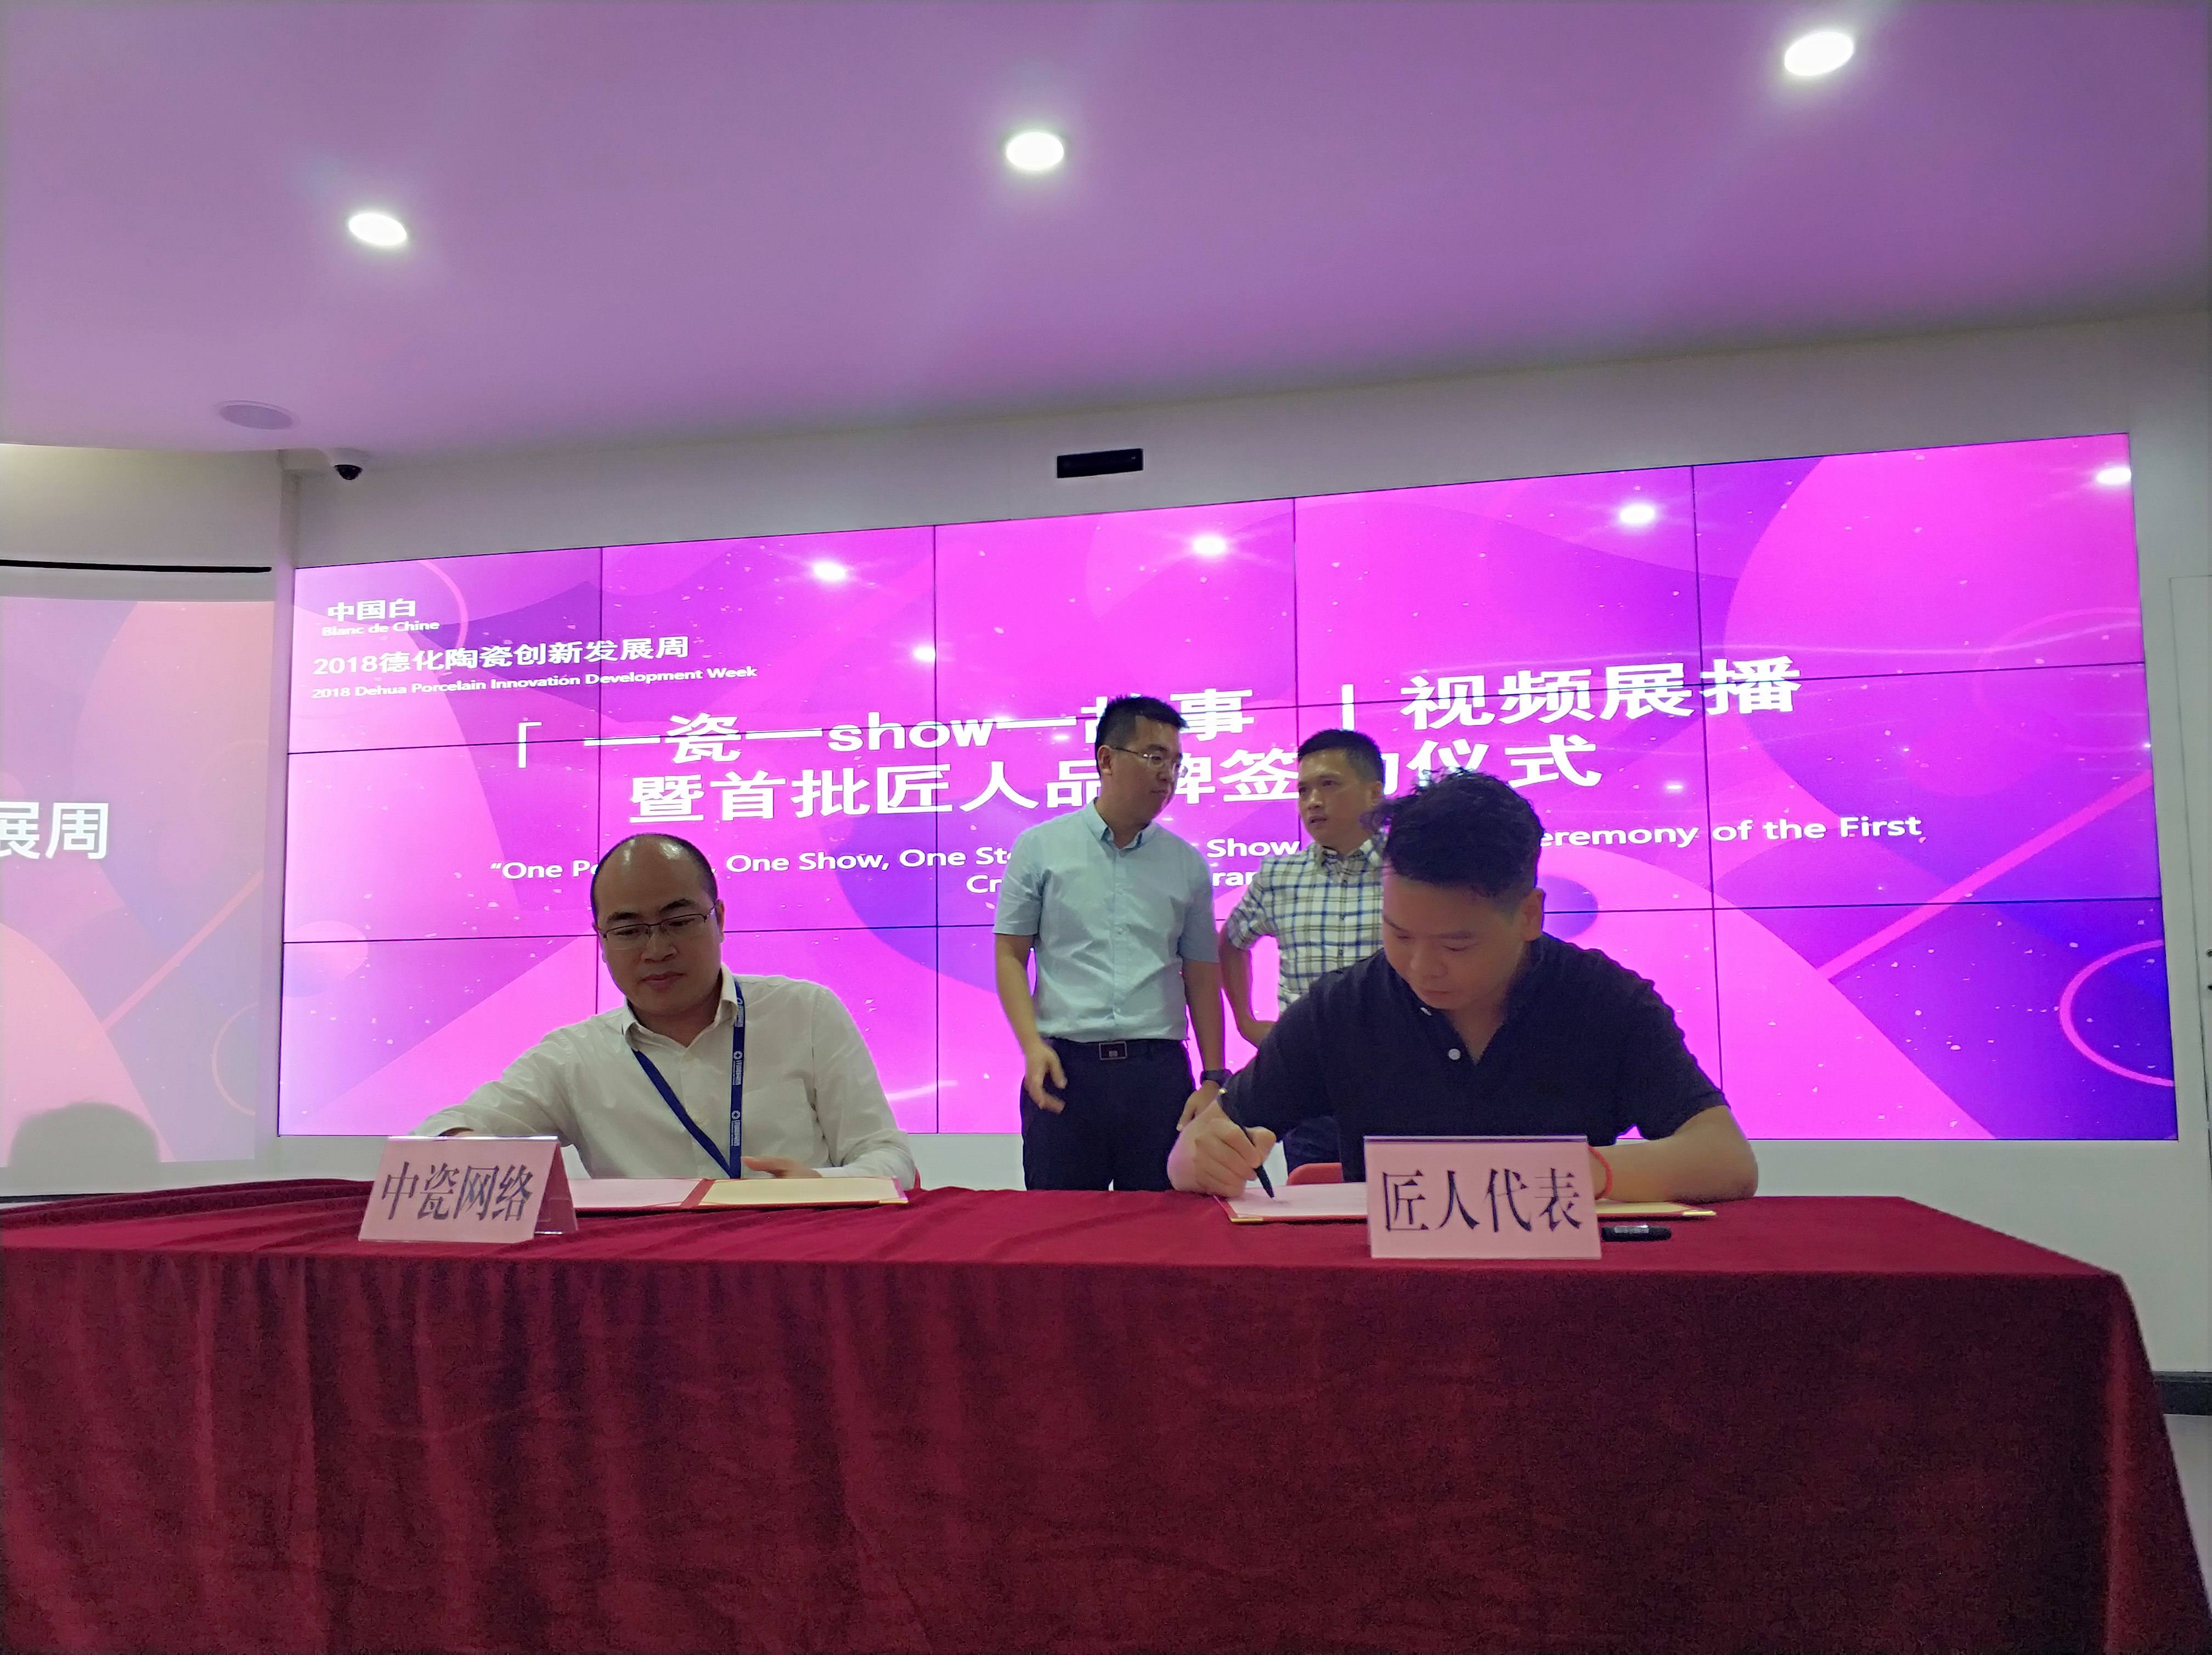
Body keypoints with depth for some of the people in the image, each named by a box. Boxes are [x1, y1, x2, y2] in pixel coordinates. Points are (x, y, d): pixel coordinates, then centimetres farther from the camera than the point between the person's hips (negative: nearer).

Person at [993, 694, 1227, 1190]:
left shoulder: (1188, 864, 9)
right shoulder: (1039, 847, 4)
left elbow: (1202, 975, 11)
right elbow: (1010, 954, 4)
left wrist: (1213, 1079, 5)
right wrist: (1033, 1044, -9)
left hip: (1159, 1070, 2)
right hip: (1065, 1065, -2)